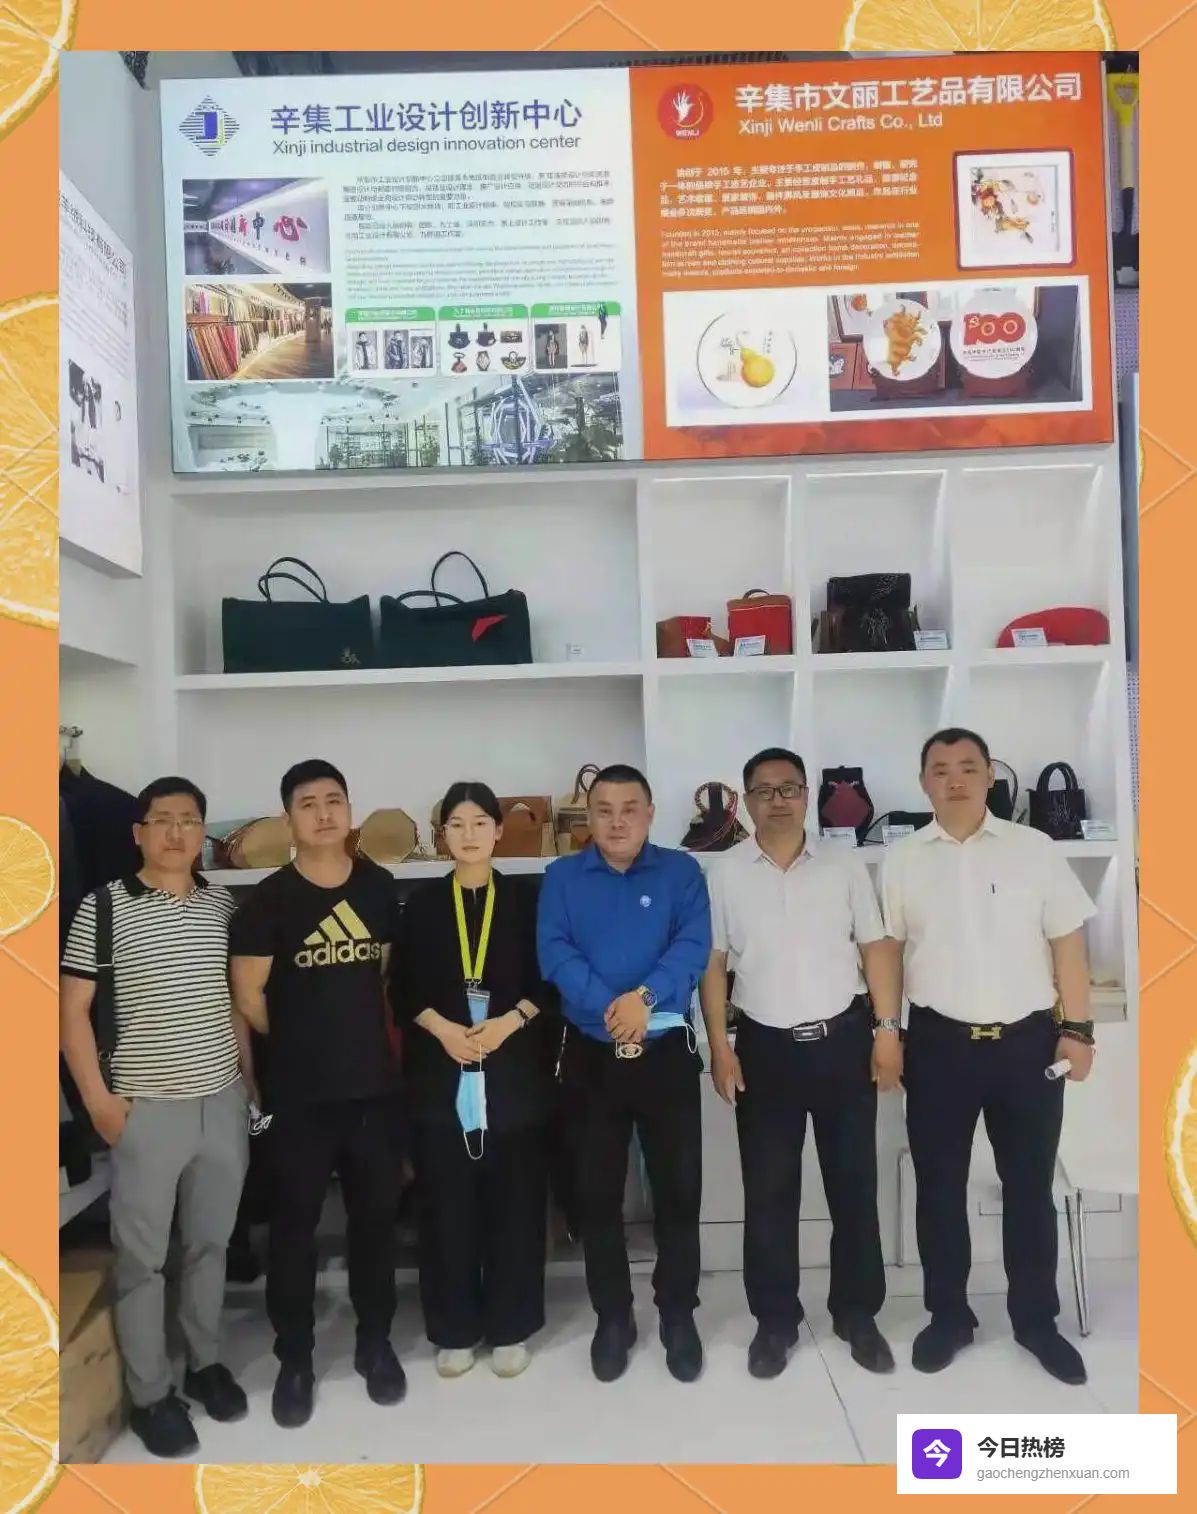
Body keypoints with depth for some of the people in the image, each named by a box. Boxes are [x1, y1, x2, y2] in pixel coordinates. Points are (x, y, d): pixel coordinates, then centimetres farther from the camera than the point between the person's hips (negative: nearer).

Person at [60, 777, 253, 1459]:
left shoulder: (225, 905, 4)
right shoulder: (104, 907, -8)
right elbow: (73, 1007, -5)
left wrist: (250, 1077, 11)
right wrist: (99, 1100, -9)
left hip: (225, 1102, 4)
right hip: (148, 1109, -3)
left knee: (210, 1241, 16)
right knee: (142, 1256, 7)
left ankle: (206, 1362, 35)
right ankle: (151, 1394, 24)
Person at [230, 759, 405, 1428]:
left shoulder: (379, 887, 3)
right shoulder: (270, 900, -8)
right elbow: (248, 996, -4)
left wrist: (371, 1036, 7)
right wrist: (302, 1040, 5)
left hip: (376, 1084, 3)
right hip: (301, 1092, -3)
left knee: (376, 1216, 14)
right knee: (295, 1224, 8)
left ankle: (376, 1342, 32)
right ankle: (295, 1359, 26)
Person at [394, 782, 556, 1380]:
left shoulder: (525, 900, 4)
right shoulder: (422, 905, 7)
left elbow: (547, 980, 1)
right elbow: (402, 989, 4)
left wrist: (509, 1022, -13)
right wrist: (442, 1028, -11)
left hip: (514, 1068, -1)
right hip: (440, 1071, 1)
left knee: (514, 1196, 4)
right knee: (448, 1201, 5)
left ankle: (510, 1328, 19)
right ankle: (454, 1329, 20)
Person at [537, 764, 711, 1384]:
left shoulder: (681, 872, 2)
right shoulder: (563, 877, 3)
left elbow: (694, 946, -11)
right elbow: (554, 954, -9)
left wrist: (645, 996, -26)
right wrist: (609, 1008, -23)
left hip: (668, 1052, -1)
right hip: (589, 1055, 1)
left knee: (679, 1189, 7)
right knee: (597, 1193, 10)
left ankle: (678, 1316, 26)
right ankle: (612, 1318, 27)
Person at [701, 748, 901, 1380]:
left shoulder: (845, 865, 2)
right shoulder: (725, 873, 0)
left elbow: (876, 948, 2)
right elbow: (713, 964, 0)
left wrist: (887, 1030, -4)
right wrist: (720, 1047, -4)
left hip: (844, 1038, 1)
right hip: (765, 1047, 0)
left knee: (854, 1184, 10)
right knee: (768, 1192, 8)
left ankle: (857, 1314, 27)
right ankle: (775, 1319, 23)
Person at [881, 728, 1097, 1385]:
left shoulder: (1034, 849, 1)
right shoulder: (901, 859, 2)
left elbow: (1067, 941, 1)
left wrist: (1077, 1027, -3)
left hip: (1028, 1039, 0)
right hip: (939, 1043, 1)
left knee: (1029, 1185, 11)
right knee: (939, 1186, 10)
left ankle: (1036, 1319, 28)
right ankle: (948, 1316, 26)